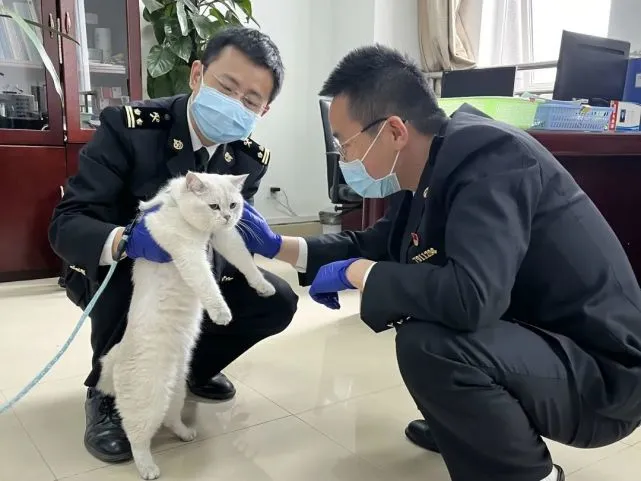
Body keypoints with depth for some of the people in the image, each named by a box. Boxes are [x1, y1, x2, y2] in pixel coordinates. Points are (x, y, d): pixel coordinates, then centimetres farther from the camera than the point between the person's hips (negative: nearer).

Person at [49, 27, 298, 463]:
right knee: (125, 261, -37)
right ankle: (107, 391, -11)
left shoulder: (249, 159, -10)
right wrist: (126, 240, -50)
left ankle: (191, 365, 13)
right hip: (118, 279, -3)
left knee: (278, 300, -14)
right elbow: (66, 223, -27)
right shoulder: (129, 126, -24)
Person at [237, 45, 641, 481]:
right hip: (528, 334, 9)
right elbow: (375, 245, 15)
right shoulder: (429, 169, 0)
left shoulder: (491, 158, -26)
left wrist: (354, 273, -24)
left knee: (427, 343, -31)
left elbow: (470, 296, -40)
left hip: (600, 370, -9)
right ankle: (459, 426, 26)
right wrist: (279, 246, 9)